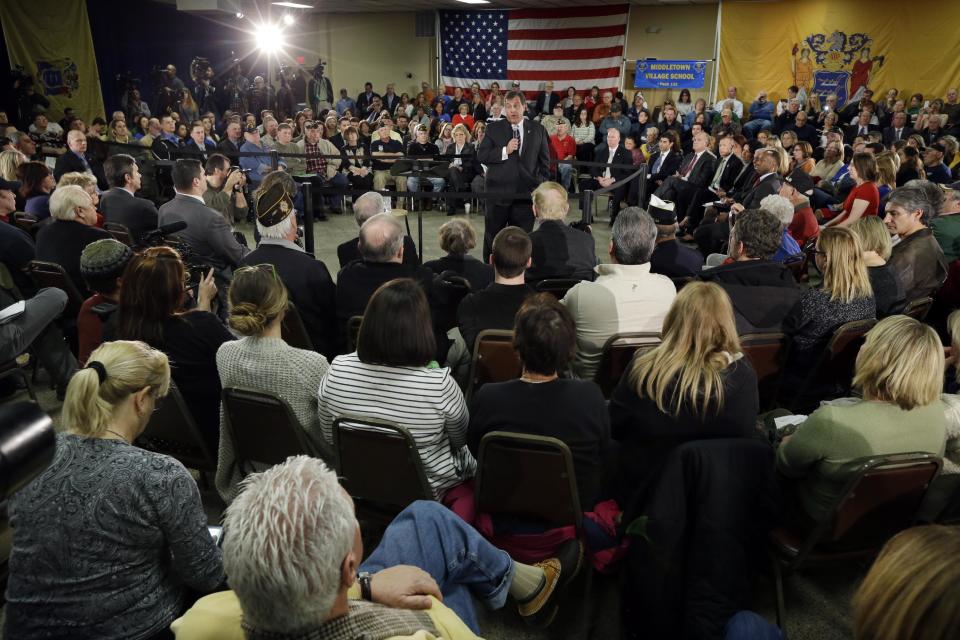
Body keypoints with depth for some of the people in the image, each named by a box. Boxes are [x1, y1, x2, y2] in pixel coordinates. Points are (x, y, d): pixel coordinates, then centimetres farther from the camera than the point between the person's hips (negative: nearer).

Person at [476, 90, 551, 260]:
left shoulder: (538, 130, 6)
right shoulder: (493, 128, 4)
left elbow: (545, 160, 11)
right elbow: (481, 155, -1)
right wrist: (505, 151, -14)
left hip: (526, 193, 1)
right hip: (498, 193, 0)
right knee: (492, 238, 7)